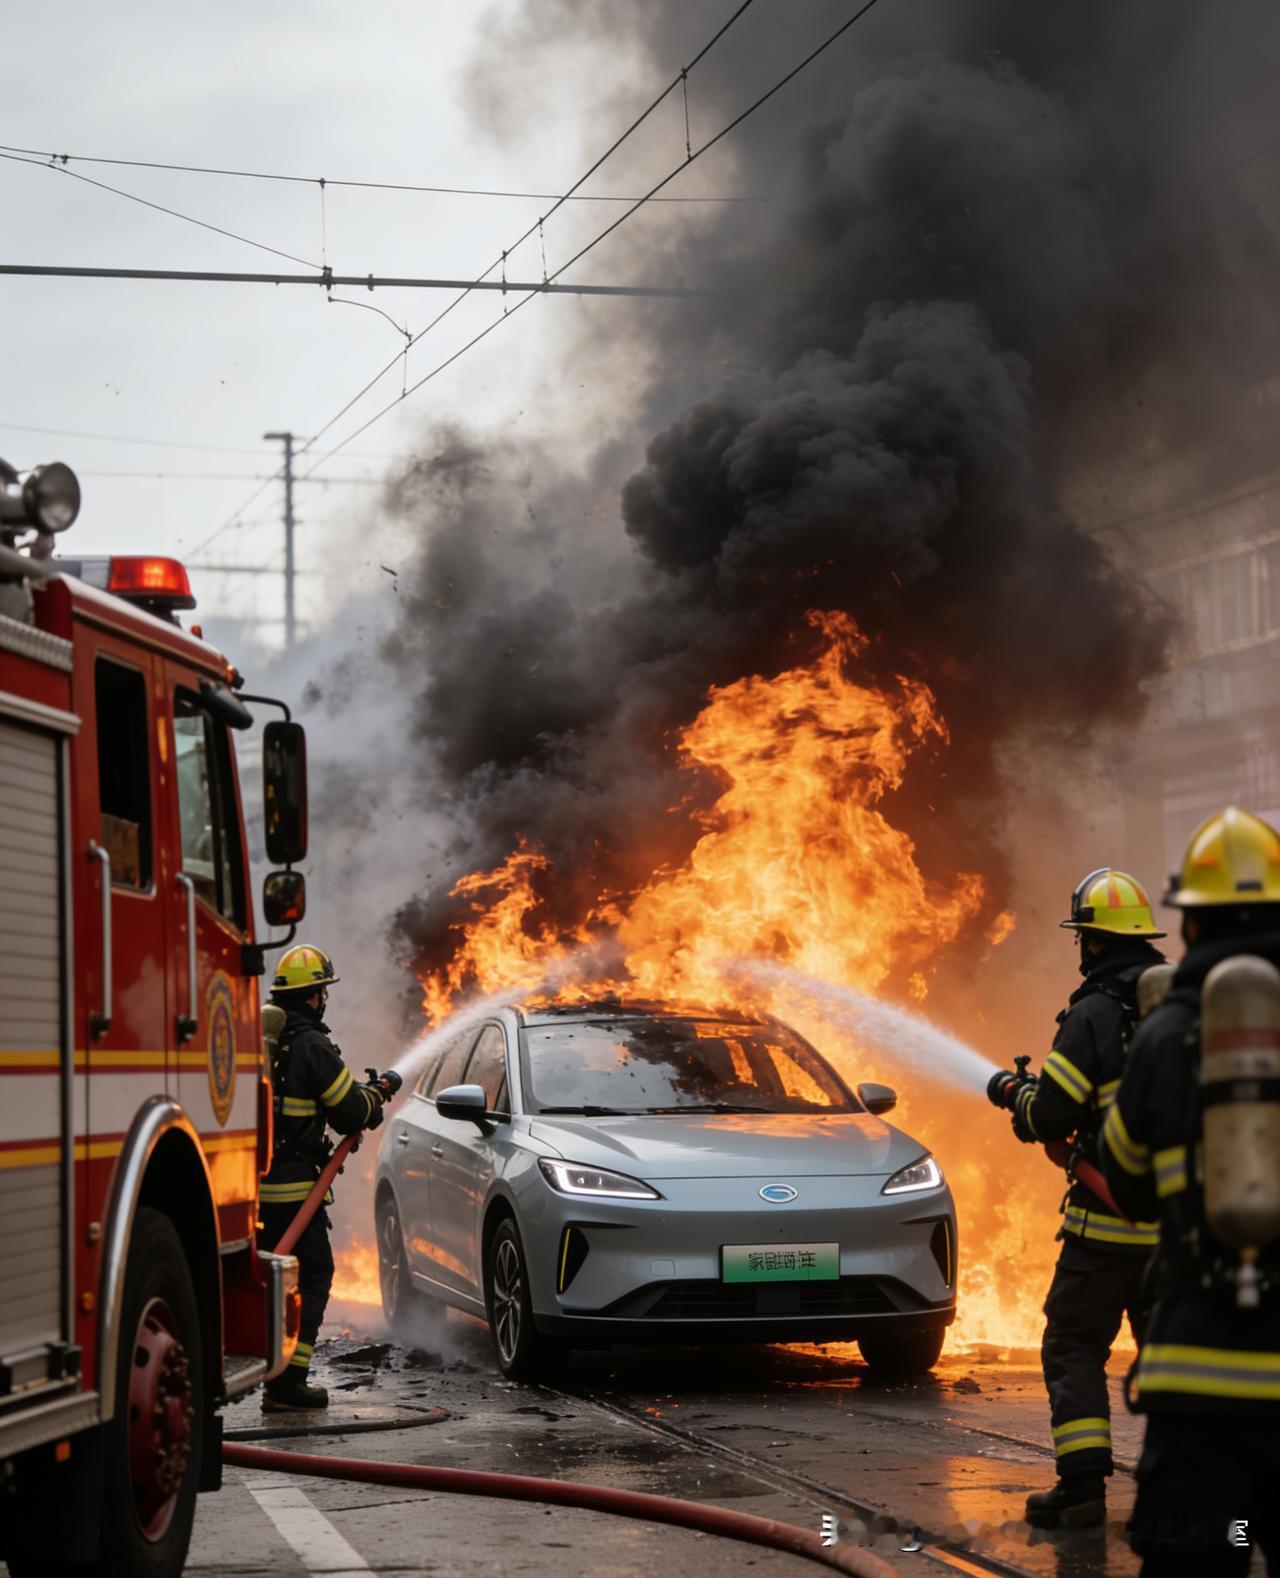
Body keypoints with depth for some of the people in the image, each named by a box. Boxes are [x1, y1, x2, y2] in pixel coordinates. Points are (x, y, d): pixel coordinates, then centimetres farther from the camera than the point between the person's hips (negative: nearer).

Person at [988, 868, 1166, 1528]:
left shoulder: (1094, 1014, -12)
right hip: (1180, 1220, 6)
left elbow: (1049, 1117, -14)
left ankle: (1083, 1485, -3)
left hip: (1108, 1223, -5)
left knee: (1074, 1345, 4)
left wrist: (1014, 1091, 7)